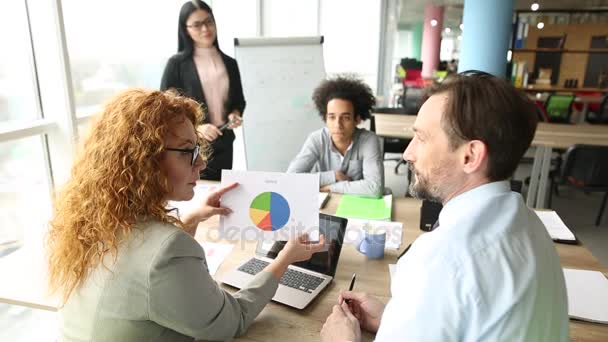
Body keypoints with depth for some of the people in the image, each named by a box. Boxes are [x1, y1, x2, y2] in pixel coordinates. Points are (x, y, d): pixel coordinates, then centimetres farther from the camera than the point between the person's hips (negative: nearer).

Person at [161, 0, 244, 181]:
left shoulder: (229, 63, 9)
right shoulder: (176, 64, -3)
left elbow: (239, 101, 17)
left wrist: (235, 115, -5)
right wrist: (196, 128, -19)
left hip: (223, 146, 4)